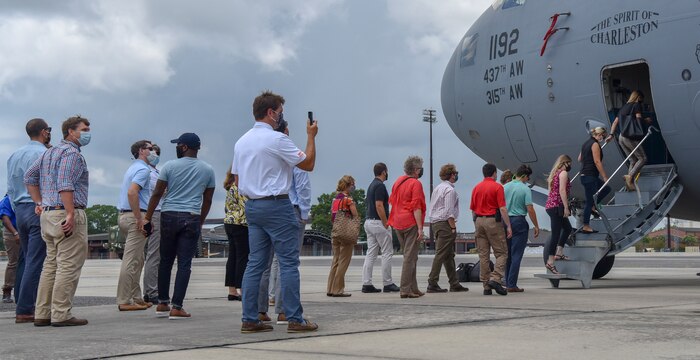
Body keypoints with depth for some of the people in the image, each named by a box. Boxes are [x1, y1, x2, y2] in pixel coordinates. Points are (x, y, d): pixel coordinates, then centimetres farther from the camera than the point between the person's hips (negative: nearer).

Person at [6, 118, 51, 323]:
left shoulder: (14, 155, 15)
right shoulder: (44, 154, -9)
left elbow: (10, 188, 17)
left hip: (20, 210, 8)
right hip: (40, 210, -8)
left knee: (25, 259, 12)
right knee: (35, 261, -7)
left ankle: (23, 305, 13)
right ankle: (24, 310, -8)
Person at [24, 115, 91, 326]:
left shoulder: (49, 152, 20)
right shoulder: (72, 153, -9)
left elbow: (29, 177, 22)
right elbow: (65, 185, -21)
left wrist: (39, 203, 21)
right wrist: (71, 214, -25)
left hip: (48, 214, 10)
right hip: (67, 214, -10)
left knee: (51, 265, 12)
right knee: (68, 267, -7)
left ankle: (42, 314, 12)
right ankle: (61, 315, -7)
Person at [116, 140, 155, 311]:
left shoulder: (134, 167, 22)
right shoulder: (143, 169, -10)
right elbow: (132, 192, -24)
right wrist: (139, 218, -23)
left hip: (125, 214, 10)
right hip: (135, 215, -10)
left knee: (138, 260, 15)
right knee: (131, 260, -8)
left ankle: (136, 298, 18)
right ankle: (124, 301, -7)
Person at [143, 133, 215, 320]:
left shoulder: (170, 166, 1)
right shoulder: (208, 170, 7)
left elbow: (157, 194, 1)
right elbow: (207, 201, 11)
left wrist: (147, 218, 7)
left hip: (169, 217, 0)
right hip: (191, 219, 0)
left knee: (165, 261, 13)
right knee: (184, 264, 0)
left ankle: (162, 304, 20)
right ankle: (176, 307, -3)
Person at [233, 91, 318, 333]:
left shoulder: (241, 142, 13)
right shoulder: (277, 139, -11)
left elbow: (237, 179, 17)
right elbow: (308, 164, -5)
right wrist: (311, 136, 5)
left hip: (252, 206, 8)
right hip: (277, 205, -8)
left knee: (255, 263, 8)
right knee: (289, 263, -4)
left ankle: (249, 319, 7)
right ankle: (295, 319, -4)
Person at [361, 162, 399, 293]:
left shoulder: (371, 185, 16)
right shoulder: (380, 186, -13)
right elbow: (379, 206, -21)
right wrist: (386, 224, -16)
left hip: (369, 222, 9)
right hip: (378, 223, -9)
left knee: (371, 254, 6)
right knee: (387, 253, -2)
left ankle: (366, 284, 3)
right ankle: (387, 284, 0)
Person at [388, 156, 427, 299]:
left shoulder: (398, 181, 13)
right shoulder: (416, 183, -11)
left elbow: (392, 201, 19)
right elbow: (416, 207, -16)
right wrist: (420, 228, -16)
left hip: (398, 223, 8)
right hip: (411, 223, -8)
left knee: (409, 256, 15)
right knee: (410, 257, -6)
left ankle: (413, 288, 18)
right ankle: (405, 290, -7)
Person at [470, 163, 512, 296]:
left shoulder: (476, 188, 11)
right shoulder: (497, 187, -6)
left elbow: (473, 210, 13)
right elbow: (502, 208, -12)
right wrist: (508, 226, -9)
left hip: (479, 221, 6)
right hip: (493, 220, -6)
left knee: (483, 255, 7)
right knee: (501, 252, 2)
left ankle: (486, 286, 7)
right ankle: (495, 279, -15)